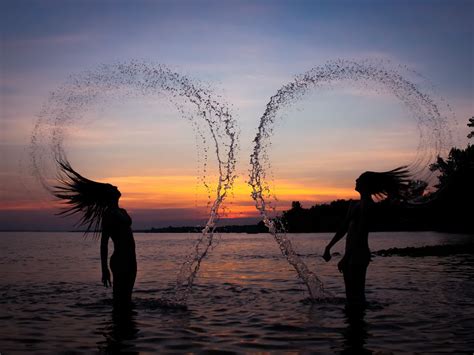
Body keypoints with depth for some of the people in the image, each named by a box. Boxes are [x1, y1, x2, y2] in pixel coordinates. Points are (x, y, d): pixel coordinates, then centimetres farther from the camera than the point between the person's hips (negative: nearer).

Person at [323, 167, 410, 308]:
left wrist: (345, 258, -21)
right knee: (351, 295, 14)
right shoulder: (355, 205, 16)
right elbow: (344, 228, 23)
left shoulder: (367, 204, -12)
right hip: (351, 255, 9)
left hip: (359, 255, -9)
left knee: (356, 296, -6)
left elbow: (360, 234, -19)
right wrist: (329, 247, 25)